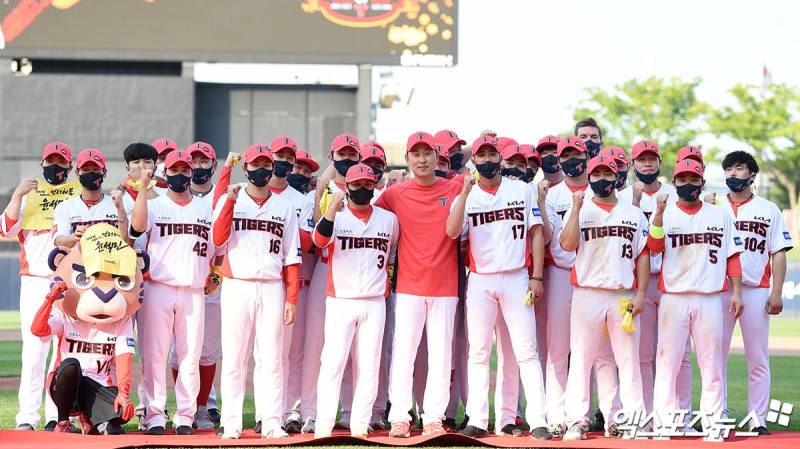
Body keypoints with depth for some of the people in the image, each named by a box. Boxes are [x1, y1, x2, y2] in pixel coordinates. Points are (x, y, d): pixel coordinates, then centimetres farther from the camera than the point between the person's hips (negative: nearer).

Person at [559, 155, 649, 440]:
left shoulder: (634, 214, 12)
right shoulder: (580, 211, 7)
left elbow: (643, 255, 9)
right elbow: (567, 244, -9)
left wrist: (640, 294, -1)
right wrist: (577, 208, -13)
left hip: (624, 296, 1)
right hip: (588, 294, -1)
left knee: (629, 360, 1)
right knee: (581, 359, -3)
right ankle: (576, 422, -1)